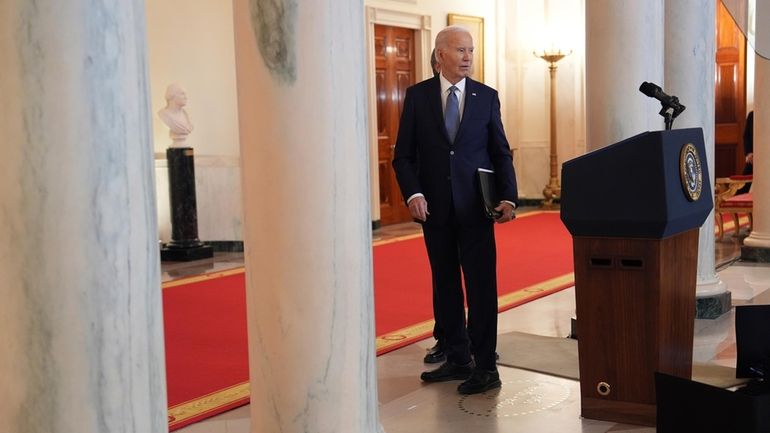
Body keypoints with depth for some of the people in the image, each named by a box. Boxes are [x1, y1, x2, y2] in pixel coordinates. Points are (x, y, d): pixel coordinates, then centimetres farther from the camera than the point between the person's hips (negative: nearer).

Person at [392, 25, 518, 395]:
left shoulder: (487, 96, 3)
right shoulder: (417, 96, 3)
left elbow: (501, 153, 4)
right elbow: (404, 155, 2)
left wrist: (508, 197, -11)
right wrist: (413, 193, -14)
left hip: (475, 207, -1)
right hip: (435, 208, 1)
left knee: (481, 285, -2)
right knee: (445, 285, 10)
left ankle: (485, 366, 5)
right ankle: (457, 359, 22)